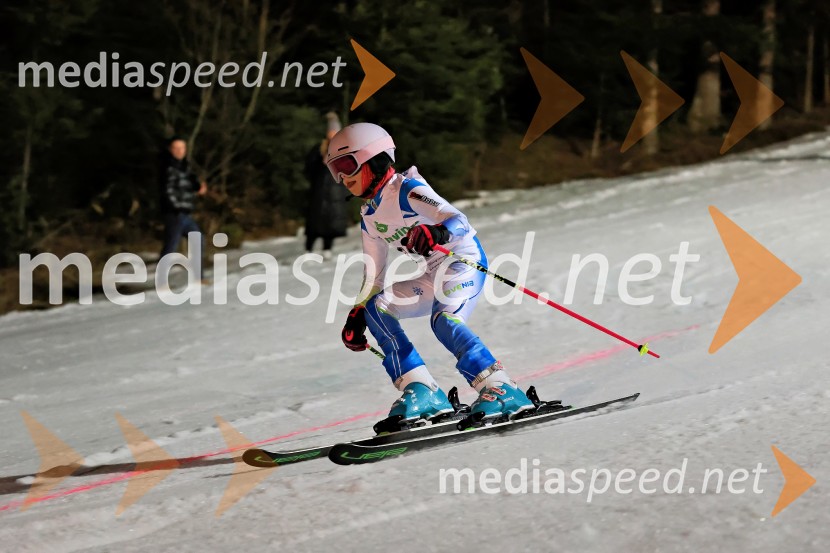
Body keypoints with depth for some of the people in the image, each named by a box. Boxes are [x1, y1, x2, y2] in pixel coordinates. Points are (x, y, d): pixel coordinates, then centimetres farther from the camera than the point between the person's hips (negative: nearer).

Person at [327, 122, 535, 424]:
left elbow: (458, 221, -29)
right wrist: (356, 315, 13)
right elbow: (374, 273, 20)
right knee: (376, 307, -3)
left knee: (443, 319, -33)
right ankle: (421, 390, -9)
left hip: (465, 260, -9)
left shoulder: (406, 190, -15)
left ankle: (501, 390, -31)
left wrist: (436, 233, -50)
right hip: (436, 276, 9)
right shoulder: (369, 216, 11)